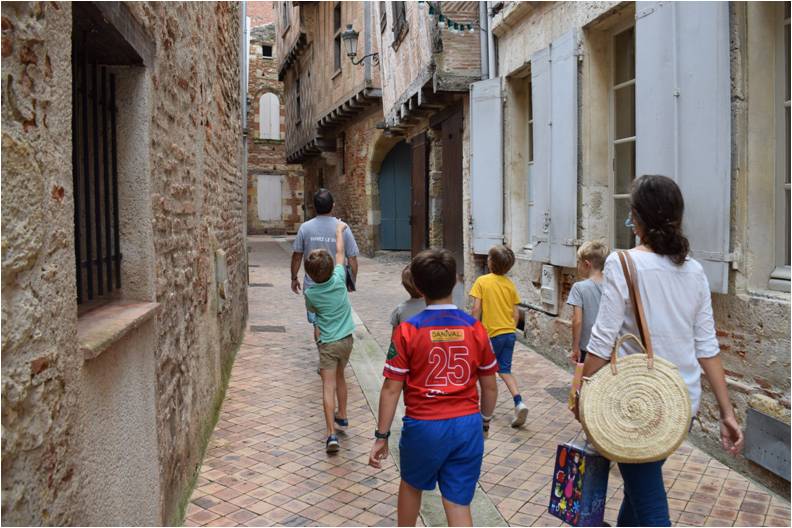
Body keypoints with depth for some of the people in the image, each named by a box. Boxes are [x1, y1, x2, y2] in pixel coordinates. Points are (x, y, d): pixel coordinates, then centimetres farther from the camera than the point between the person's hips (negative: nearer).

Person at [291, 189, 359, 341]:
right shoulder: (343, 228, -9)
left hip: (313, 285, 0)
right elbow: (352, 258, -5)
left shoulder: (305, 227, -7)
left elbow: (297, 256, 0)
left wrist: (294, 278, 14)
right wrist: (353, 280, 10)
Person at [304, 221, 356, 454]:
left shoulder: (310, 293, -12)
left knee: (328, 386, -5)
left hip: (328, 342, -3)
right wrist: (339, 230, 20)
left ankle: (331, 434, -14)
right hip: (346, 339, 4)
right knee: (340, 377, 24)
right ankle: (342, 416, 39)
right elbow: (340, 253, 6)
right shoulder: (339, 280, -9)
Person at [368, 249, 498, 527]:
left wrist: (381, 436, 0)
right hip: (468, 426, 2)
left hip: (424, 427, -2)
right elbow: (490, 387, 5)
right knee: (458, 504, 11)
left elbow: (391, 389, -9)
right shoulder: (475, 328, -3)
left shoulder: (407, 330, -12)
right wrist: (484, 420, 21)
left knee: (411, 485, 26)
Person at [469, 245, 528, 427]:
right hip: (509, 333, 4)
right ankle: (519, 402, -5)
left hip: (492, 334, -4)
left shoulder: (482, 281, -10)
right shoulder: (510, 284, 4)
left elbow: (476, 308, -13)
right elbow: (516, 313, 6)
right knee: (505, 370, 13)